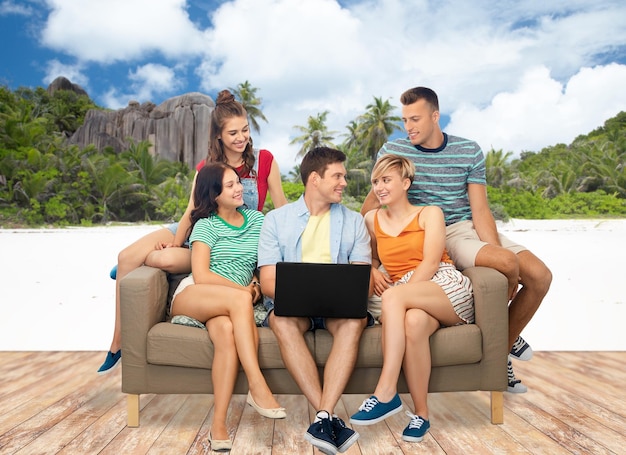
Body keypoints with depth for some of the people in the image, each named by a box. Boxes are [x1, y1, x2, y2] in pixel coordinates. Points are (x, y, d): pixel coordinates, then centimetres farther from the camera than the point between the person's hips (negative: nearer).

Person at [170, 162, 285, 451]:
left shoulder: (256, 219, 13)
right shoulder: (206, 225, 1)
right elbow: (201, 276, -9)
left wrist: (259, 284, -6)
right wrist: (245, 290, -11)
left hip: (229, 306, 3)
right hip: (191, 297, -2)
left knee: (227, 331, -36)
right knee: (239, 299, -36)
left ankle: (219, 424, -33)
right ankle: (258, 389, -36)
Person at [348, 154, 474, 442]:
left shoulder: (430, 213, 10)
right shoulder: (372, 219, 20)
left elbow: (431, 262, -5)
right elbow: (370, 257, 33)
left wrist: (399, 294, -18)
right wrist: (374, 271, 8)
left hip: (447, 287, -2)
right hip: (408, 300, 2)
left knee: (393, 295, -35)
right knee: (413, 322, -37)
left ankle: (386, 393, -36)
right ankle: (421, 413, -26)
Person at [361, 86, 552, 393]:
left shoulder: (469, 152, 3)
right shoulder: (392, 150, -2)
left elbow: (480, 210, -2)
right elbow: (374, 200, -1)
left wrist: (494, 246, -18)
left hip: (473, 228, 4)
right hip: (436, 236, -4)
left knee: (540, 276, -11)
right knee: (508, 264, -27)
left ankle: (503, 348, 11)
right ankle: (505, 335, 6)